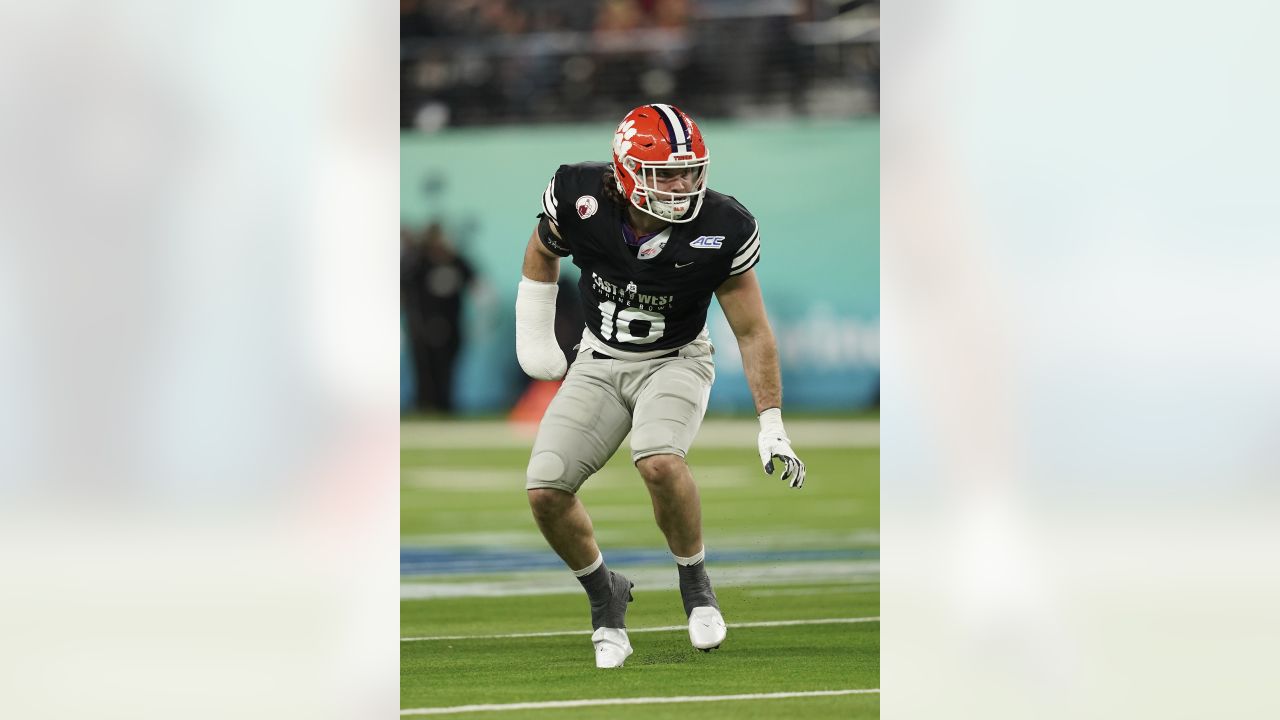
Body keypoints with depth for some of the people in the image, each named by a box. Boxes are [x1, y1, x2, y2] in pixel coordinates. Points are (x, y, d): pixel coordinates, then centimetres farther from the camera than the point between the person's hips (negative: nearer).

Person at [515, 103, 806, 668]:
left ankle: (695, 584, -7)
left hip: (675, 361, -2)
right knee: (545, 490, -14)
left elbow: (752, 331, -11)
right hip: (600, 362, 3)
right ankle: (605, 594, 13)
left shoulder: (722, 230, -22)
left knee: (659, 461, -33)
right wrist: (534, 340, 8)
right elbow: (542, 255, 5)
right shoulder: (580, 197, -19)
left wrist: (771, 427, -10)